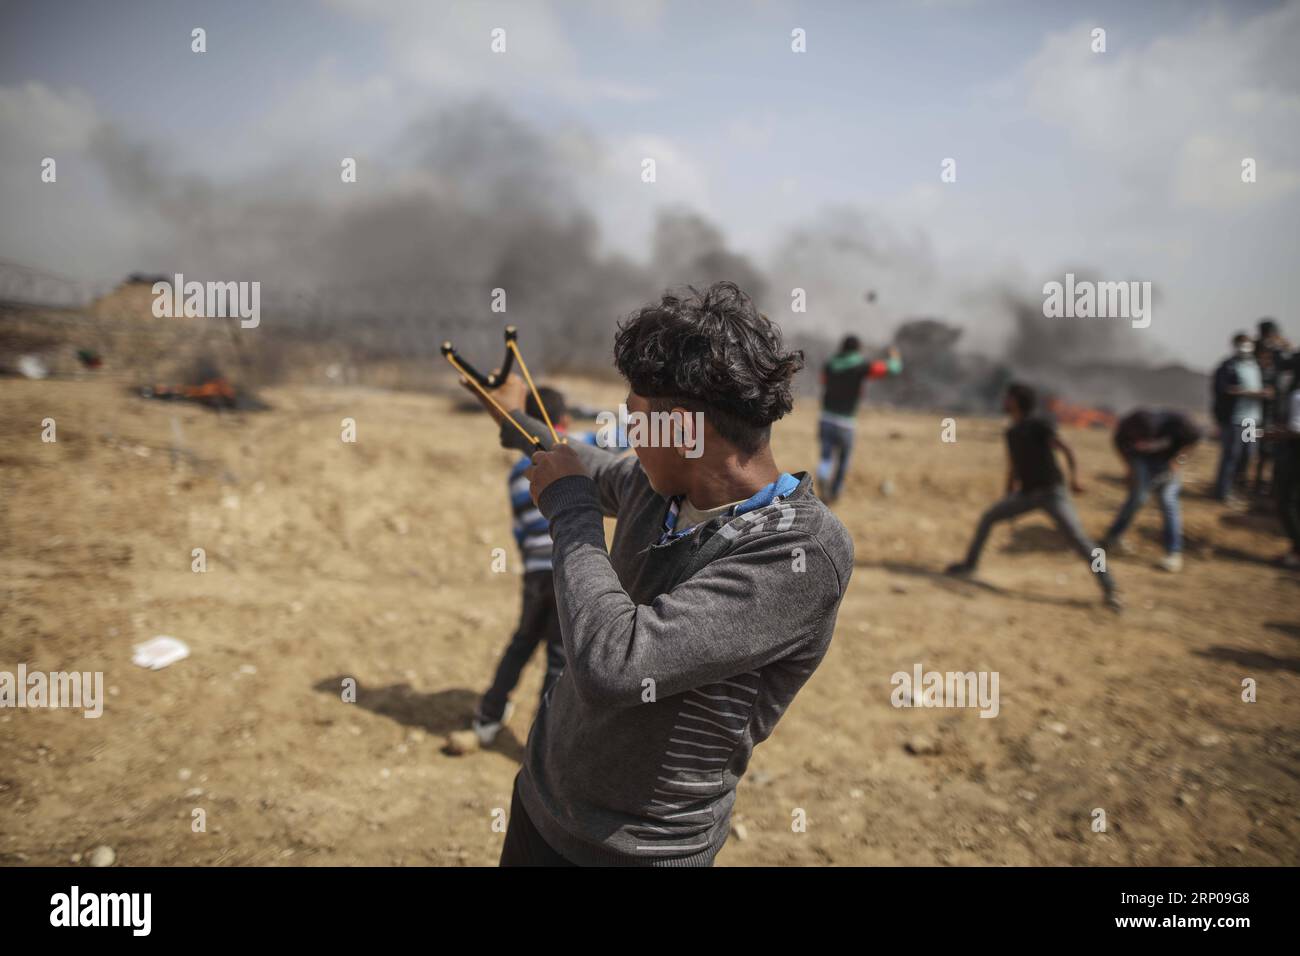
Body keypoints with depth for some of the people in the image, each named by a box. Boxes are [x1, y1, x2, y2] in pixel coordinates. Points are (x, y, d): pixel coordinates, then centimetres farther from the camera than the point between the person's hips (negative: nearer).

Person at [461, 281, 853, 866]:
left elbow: (614, 665, -37)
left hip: (639, 849, -6)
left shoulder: (803, 553, -29)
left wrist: (567, 506, -23)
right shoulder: (657, 483, -6)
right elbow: (599, 472, 19)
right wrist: (518, 424, 34)